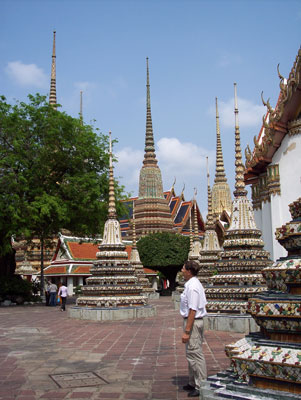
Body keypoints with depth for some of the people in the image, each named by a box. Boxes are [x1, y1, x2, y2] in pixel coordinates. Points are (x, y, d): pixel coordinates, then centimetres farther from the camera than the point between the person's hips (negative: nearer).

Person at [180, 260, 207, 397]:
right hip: (194, 321, 11)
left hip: (193, 322, -11)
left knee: (195, 355, -3)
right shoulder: (195, 284, 11)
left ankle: (201, 387, 5)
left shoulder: (192, 287, -21)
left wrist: (186, 331, -24)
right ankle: (193, 383, 30)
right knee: (192, 354, 19)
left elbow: (193, 311, -25)